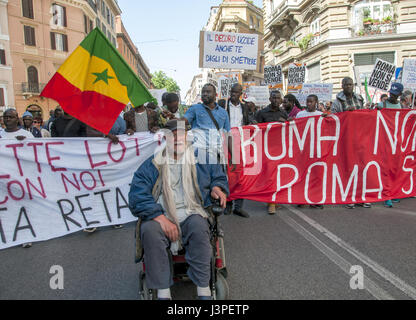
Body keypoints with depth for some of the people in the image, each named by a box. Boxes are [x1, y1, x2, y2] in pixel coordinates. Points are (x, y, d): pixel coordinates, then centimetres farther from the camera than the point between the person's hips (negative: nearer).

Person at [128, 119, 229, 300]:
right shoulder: (151, 165, 7)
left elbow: (219, 176, 26)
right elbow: (137, 196, -4)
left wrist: (216, 187, -1)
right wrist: (161, 218, -17)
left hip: (191, 215, 0)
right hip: (160, 216, 0)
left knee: (199, 226, -33)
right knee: (149, 230, -32)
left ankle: (204, 291, -21)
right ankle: (163, 293, -20)